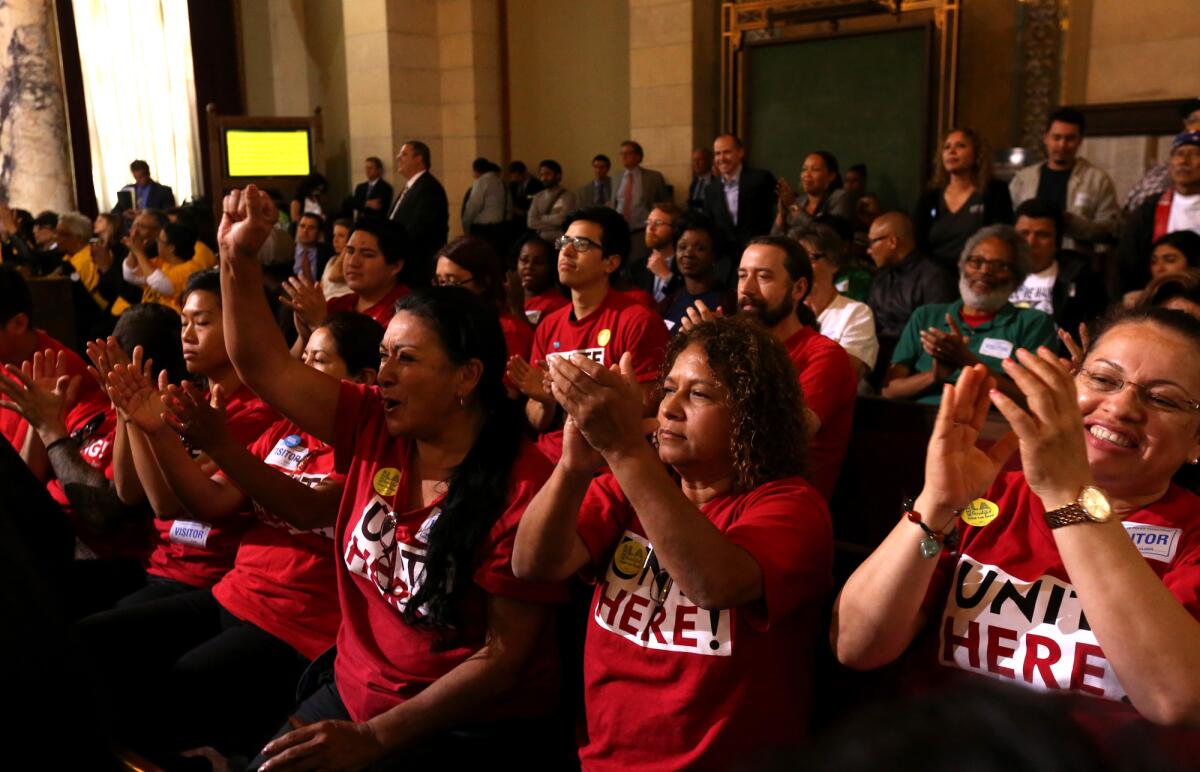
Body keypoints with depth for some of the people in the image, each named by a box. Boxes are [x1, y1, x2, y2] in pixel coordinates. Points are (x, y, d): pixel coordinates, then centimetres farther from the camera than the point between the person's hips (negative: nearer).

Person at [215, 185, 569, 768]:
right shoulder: (374, 429, -3)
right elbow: (262, 365, 0)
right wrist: (237, 257, -12)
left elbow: (504, 653, -18)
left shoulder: (523, 488, -20)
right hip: (354, 693, 6)